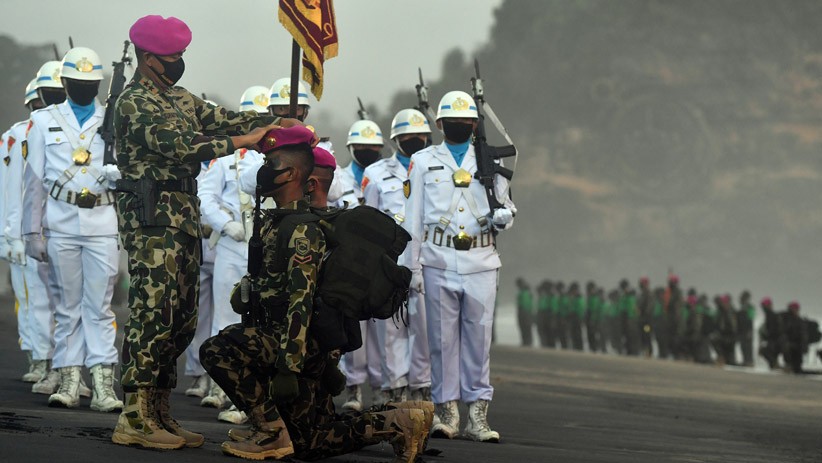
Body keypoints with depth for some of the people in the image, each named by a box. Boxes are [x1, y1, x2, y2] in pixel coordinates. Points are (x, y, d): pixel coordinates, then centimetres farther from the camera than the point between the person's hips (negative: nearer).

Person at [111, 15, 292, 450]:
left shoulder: (179, 99, 20)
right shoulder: (135, 101, -10)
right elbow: (177, 145, -22)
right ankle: (134, 418, -12)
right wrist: (240, 142, -21)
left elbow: (223, 119, 17)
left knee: (181, 318, 9)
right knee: (153, 313, -13)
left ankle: (159, 411, 14)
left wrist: (272, 121, 1)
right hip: (153, 218, -10)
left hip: (184, 216, 10)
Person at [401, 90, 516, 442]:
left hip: (481, 262, 1)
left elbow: (506, 208, 17)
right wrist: (412, 266, 1)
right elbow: (414, 218, 7)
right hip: (439, 261, -1)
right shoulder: (423, 162, 9)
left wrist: (503, 216, -8)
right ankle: (447, 412, 6)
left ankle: (478, 416, 3)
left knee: (479, 340, 0)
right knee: (443, 339, 0)